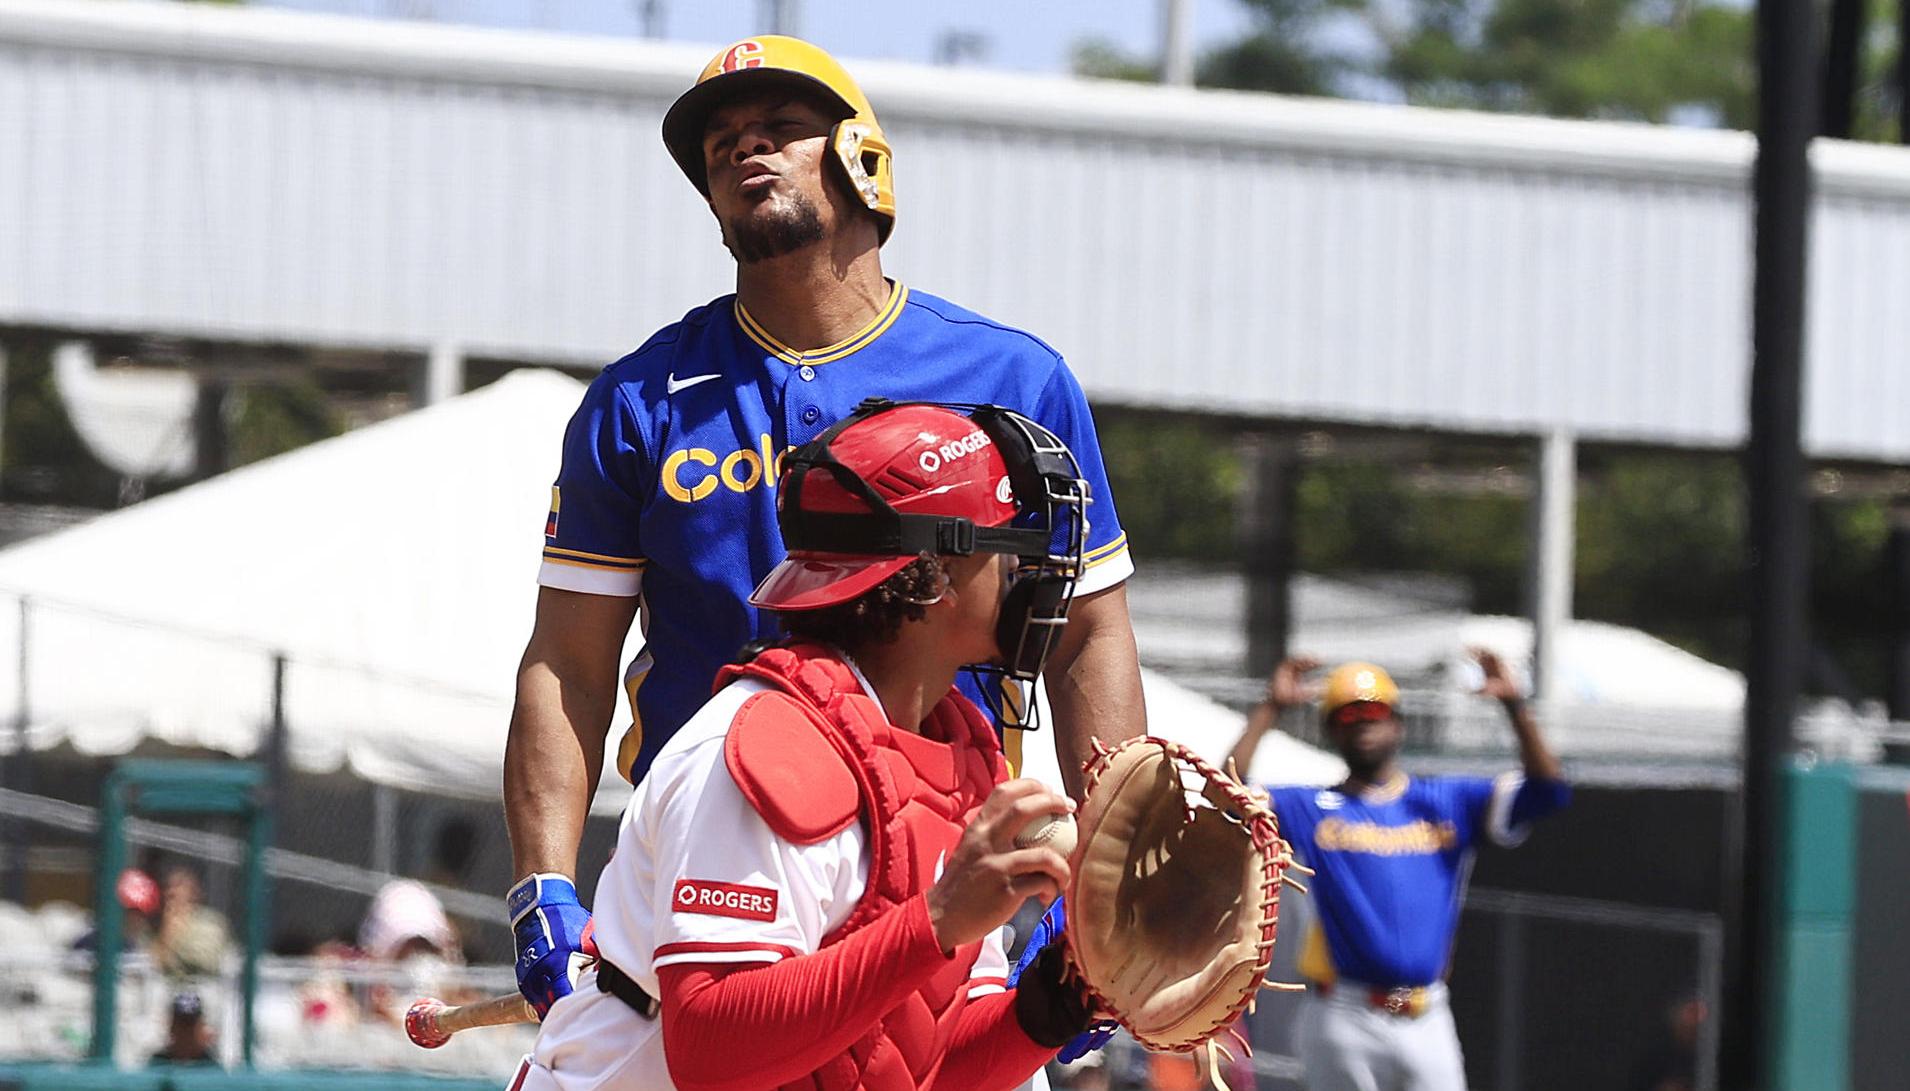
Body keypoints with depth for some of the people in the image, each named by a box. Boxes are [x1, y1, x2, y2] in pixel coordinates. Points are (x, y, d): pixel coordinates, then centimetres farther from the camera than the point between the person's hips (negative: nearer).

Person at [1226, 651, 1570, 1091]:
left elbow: (1547, 789, 2)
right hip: (1344, 1019, -2)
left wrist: (1515, 707, -10)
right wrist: (1270, 710, -12)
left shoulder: (1449, 803, 11)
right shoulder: (1312, 810, 6)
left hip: (1425, 1020, 2)